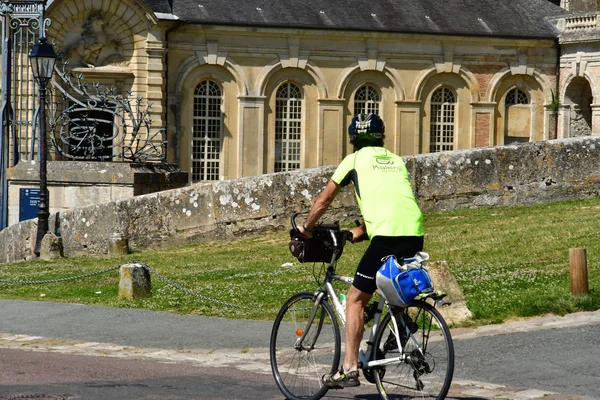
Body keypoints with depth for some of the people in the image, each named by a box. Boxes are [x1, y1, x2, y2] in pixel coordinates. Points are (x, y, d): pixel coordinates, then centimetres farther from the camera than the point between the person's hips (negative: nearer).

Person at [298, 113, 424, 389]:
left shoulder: (354, 160, 14)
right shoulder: (397, 161, 27)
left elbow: (323, 201, 18)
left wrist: (306, 228, 33)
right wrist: (361, 230, 45)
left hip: (387, 237, -5)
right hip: (415, 235, 5)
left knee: (355, 300, 2)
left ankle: (349, 369, -4)